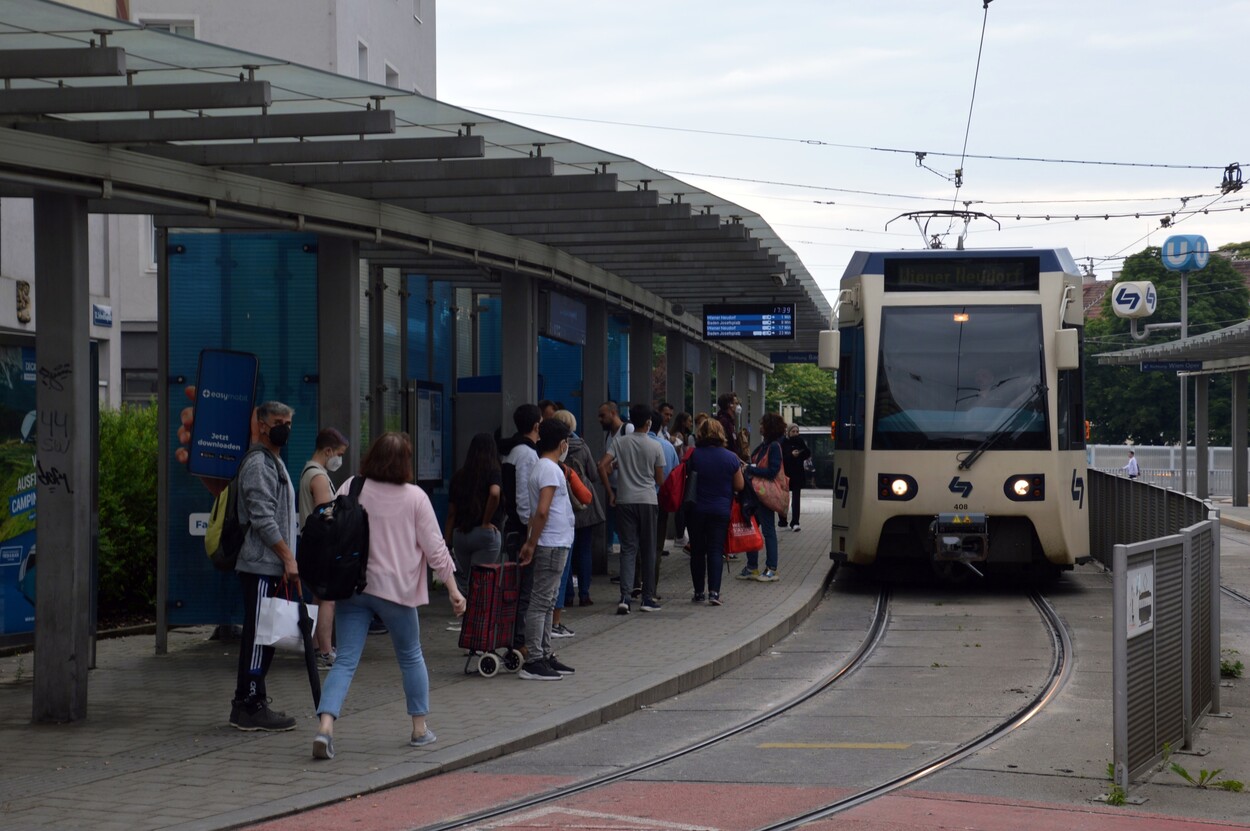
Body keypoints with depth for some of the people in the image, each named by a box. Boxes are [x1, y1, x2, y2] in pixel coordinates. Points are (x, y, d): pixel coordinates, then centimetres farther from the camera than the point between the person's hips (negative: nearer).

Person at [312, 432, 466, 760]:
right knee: (411, 657, 18)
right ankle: (420, 728, 26)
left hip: (352, 587, 2)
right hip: (396, 589, -1)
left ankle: (325, 725, -20)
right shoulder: (414, 497, -6)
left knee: (345, 661, -1)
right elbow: (435, 548, -4)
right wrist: (453, 589, 3)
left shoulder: (350, 489, -1)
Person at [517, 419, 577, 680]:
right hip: (553, 545, -10)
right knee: (541, 603, -8)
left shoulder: (539, 468, 15)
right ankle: (533, 662, -7)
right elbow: (542, 511, -23)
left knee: (546, 603, 14)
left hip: (553, 544, 10)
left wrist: (530, 543, 14)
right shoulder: (550, 470, -16)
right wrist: (531, 545, -17)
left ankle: (545, 656, 20)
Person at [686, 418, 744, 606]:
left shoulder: (693, 455, -6)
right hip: (721, 510, 0)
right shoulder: (731, 457, -5)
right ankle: (714, 591, -12)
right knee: (716, 550, 1)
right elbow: (739, 486, 0)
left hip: (696, 510, 0)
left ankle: (698, 592, 14)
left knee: (697, 550, 10)